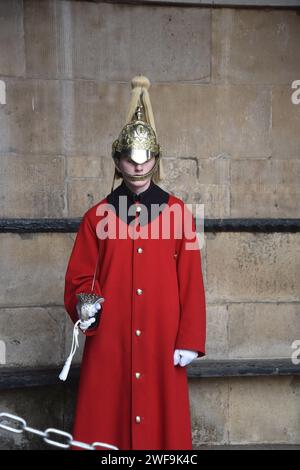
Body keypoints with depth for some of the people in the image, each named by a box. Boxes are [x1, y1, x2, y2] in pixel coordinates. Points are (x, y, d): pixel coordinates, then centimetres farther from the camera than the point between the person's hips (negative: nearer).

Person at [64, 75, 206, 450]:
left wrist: (189, 340, -3)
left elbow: (191, 281, 0)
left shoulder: (177, 211, 1)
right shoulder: (97, 216, 3)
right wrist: (86, 306, -15)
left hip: (163, 340, 0)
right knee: (106, 421, 8)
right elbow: (79, 278, 5)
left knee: (163, 419, 9)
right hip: (109, 340, 1)